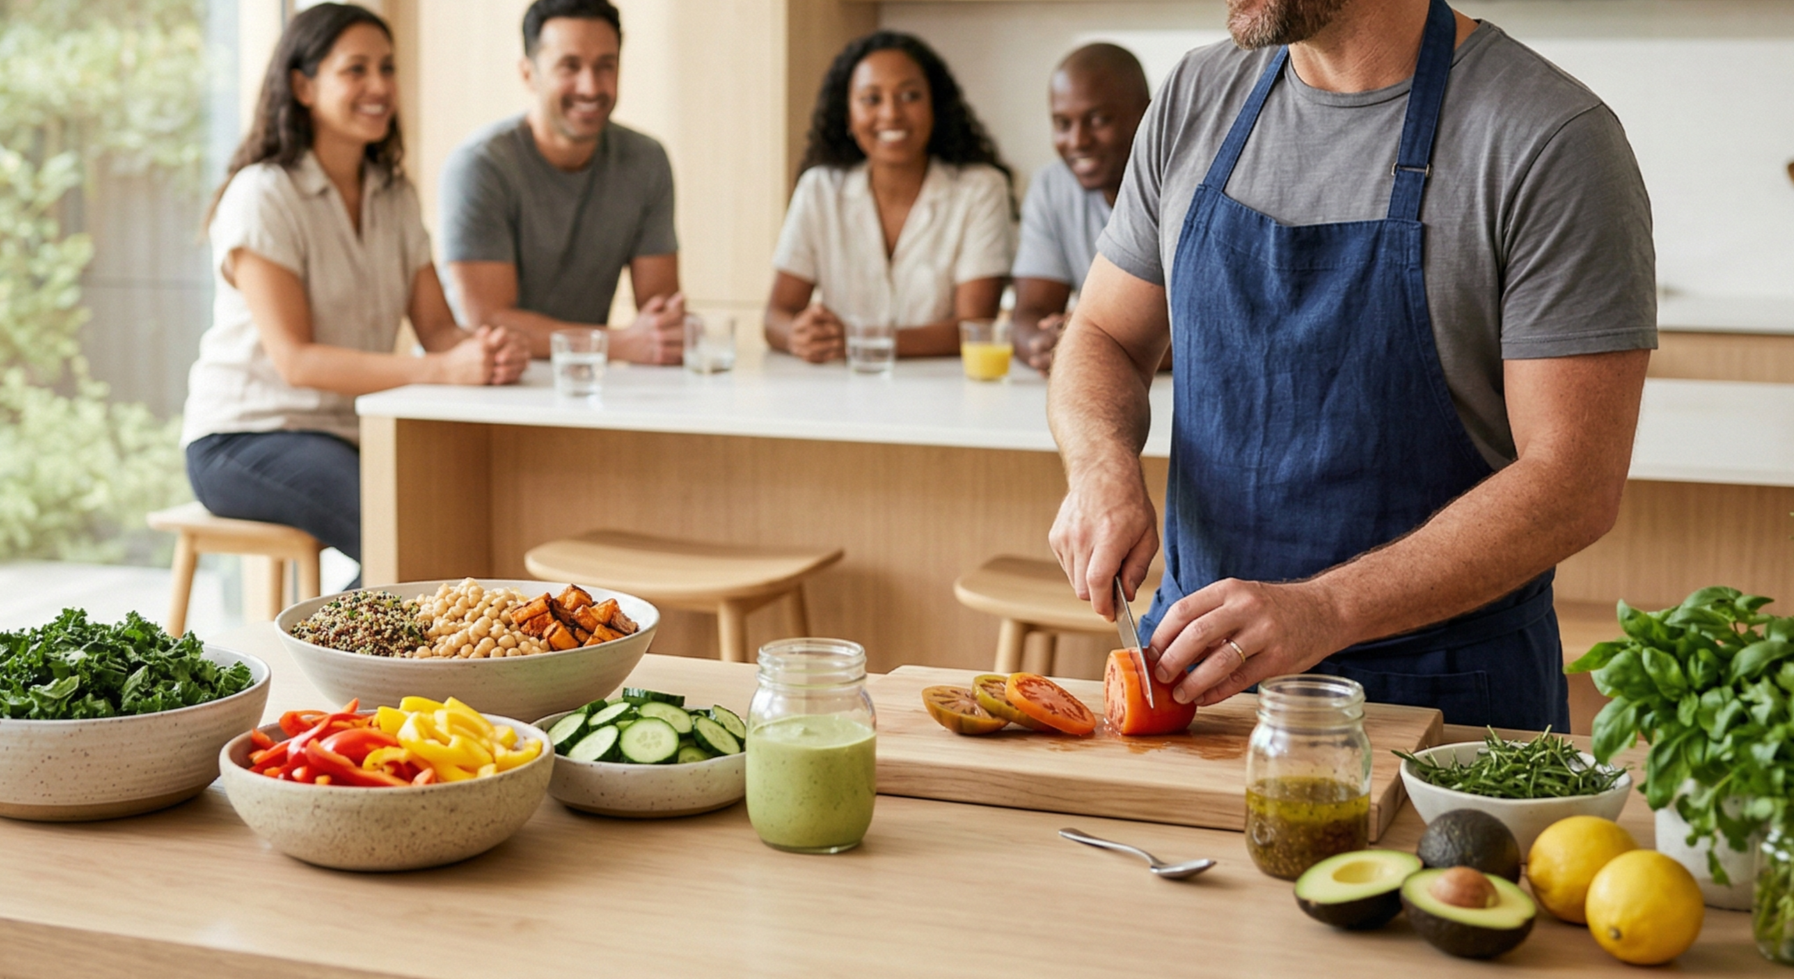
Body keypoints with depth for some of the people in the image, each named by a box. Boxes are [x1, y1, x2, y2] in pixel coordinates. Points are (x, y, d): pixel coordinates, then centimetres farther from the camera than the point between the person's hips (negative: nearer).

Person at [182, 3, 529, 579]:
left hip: (356, 434, 7)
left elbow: (438, 328, 4)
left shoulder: (394, 197, 12)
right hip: (245, 439, -7)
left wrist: (492, 351, -22)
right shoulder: (262, 196, -11)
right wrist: (441, 371, -32)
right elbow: (294, 359, -20)